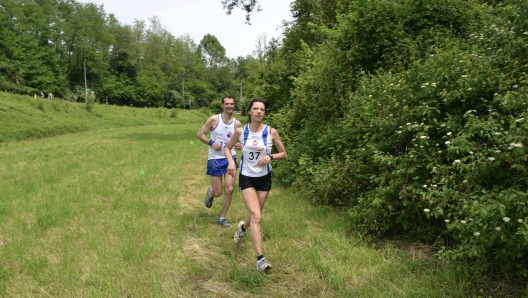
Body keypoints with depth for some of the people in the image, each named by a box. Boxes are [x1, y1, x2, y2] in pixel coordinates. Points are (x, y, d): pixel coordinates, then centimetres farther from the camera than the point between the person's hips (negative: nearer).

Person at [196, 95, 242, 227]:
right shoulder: (214, 119, -9)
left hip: (230, 158, 2)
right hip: (215, 159, -2)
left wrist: (239, 145, -13)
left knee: (229, 189, -4)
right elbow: (199, 134, -4)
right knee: (218, 192, 2)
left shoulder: (237, 124, -1)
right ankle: (210, 192, 42)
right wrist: (211, 142, -18)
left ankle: (222, 218, 15)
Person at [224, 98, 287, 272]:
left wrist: (270, 157, -19)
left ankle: (243, 227, 54)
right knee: (256, 216, -15)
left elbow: (284, 154, 1)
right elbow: (227, 147, 10)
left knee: (255, 215, 17)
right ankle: (260, 258, -11)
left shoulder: (271, 132, -8)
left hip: (264, 178, 2)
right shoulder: (240, 132, -7)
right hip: (246, 178, -2)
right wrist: (231, 161, -10)